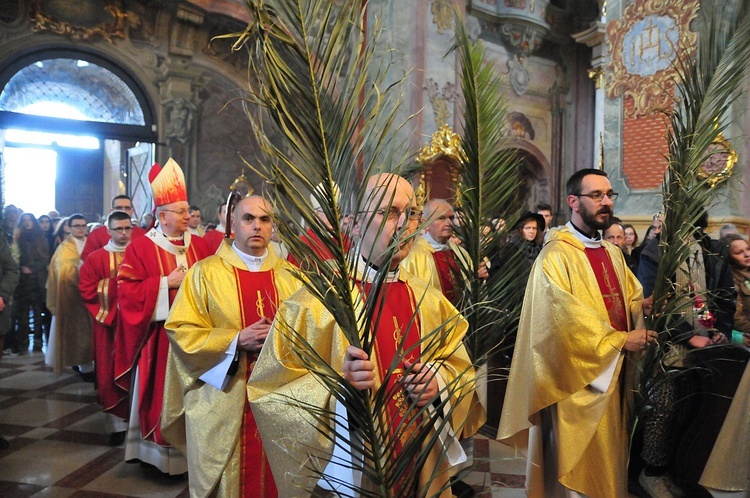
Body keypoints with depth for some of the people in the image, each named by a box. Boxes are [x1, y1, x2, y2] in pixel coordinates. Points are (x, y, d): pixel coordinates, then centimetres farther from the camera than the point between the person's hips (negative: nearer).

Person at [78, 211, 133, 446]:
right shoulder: (96, 258, 2)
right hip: (109, 323, -1)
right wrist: (116, 285, -11)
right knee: (111, 372, 2)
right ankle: (117, 423, 10)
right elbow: (86, 290, -3)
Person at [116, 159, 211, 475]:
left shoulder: (199, 246, 8)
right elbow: (126, 289, -9)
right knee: (163, 392, 5)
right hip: (160, 337, -3)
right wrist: (166, 282, -16)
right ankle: (160, 449, 21)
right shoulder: (140, 248, -4)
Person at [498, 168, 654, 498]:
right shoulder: (556, 256, -15)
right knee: (579, 463, 5)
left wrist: (644, 322, -7)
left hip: (614, 371, 8)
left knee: (609, 456, 19)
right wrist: (619, 340, -14)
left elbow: (633, 297, 14)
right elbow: (566, 318, -21)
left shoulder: (613, 253, 11)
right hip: (579, 377, -7)